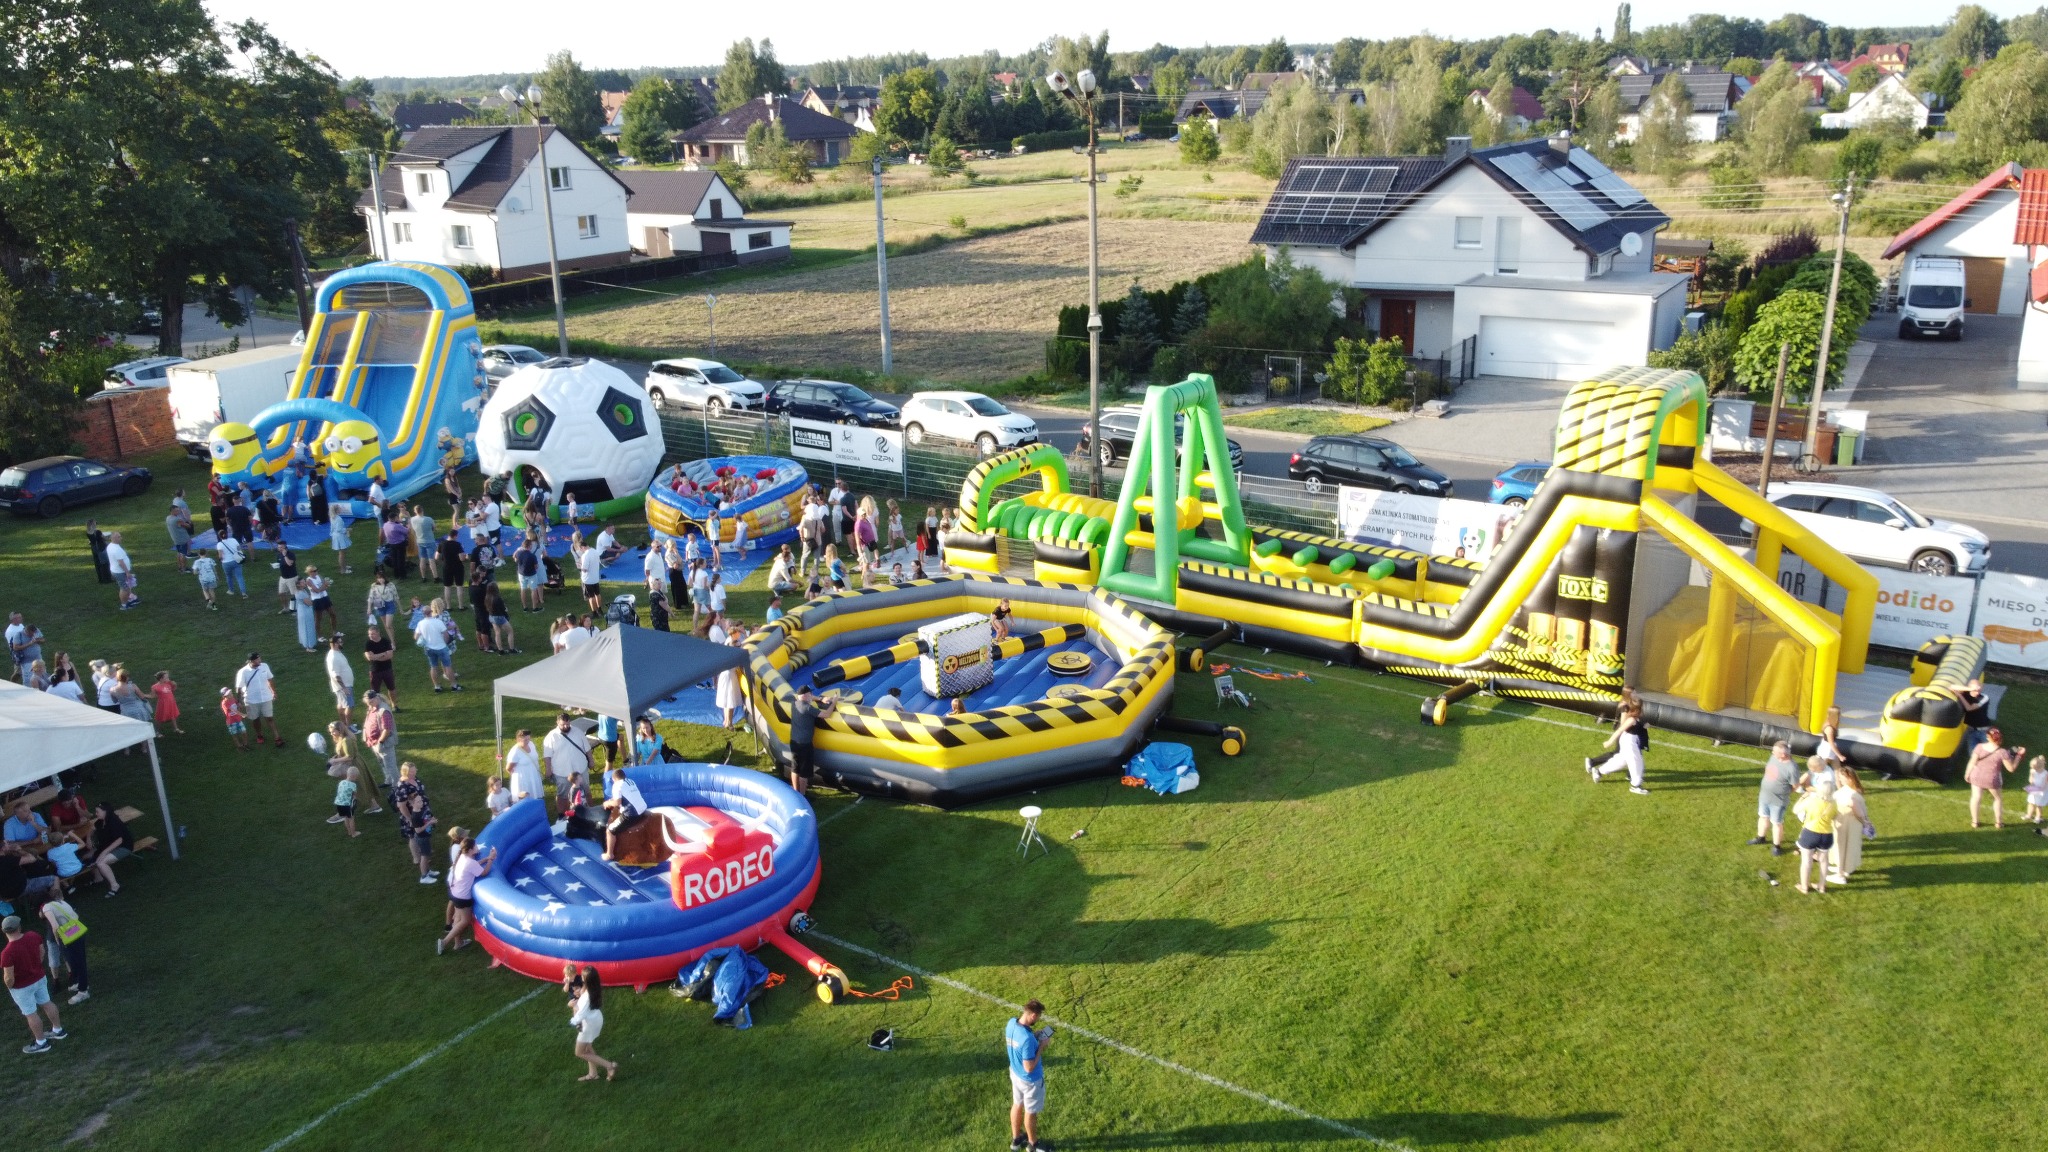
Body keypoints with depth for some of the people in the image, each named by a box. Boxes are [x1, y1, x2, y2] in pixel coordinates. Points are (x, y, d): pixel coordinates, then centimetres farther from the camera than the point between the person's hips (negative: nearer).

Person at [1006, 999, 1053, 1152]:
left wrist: (1034, 1036, -2)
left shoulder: (1011, 1023, -14)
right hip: (1030, 1080, -7)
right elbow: (1029, 1068, -31)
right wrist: (1041, 1046, -24)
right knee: (1030, 1111, 17)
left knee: (1017, 1105, 28)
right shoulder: (1028, 1039, -40)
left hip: (1015, 1073, 7)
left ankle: (1016, 1138, 49)